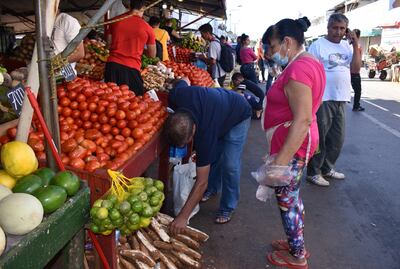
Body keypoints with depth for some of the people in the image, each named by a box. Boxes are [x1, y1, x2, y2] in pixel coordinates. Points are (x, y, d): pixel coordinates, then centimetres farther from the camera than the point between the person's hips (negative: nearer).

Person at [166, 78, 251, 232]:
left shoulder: (205, 132, -44)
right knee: (212, 156, 10)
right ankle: (213, 189, 35)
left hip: (238, 117, -6)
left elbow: (202, 182, -37)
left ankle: (228, 208, 6)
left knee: (230, 164, -13)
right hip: (217, 105, 7)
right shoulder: (176, 96, -33)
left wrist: (183, 217, -35)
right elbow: (185, 80, -5)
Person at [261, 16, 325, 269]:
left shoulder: (297, 70, -22)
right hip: (302, 141, 10)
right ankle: (297, 244, 39)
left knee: (287, 201, 6)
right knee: (292, 197, 22)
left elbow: (303, 119, -28)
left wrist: (280, 160, -29)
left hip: (292, 144, -10)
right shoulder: (311, 61, 10)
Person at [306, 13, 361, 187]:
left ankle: (327, 168, 31)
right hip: (322, 99, -7)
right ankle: (313, 172, 14)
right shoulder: (318, 45, -7)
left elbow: (356, 68, 3)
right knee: (319, 138, 1)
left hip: (341, 99, 7)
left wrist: (356, 45, -4)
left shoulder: (347, 46, 11)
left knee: (337, 138, 15)